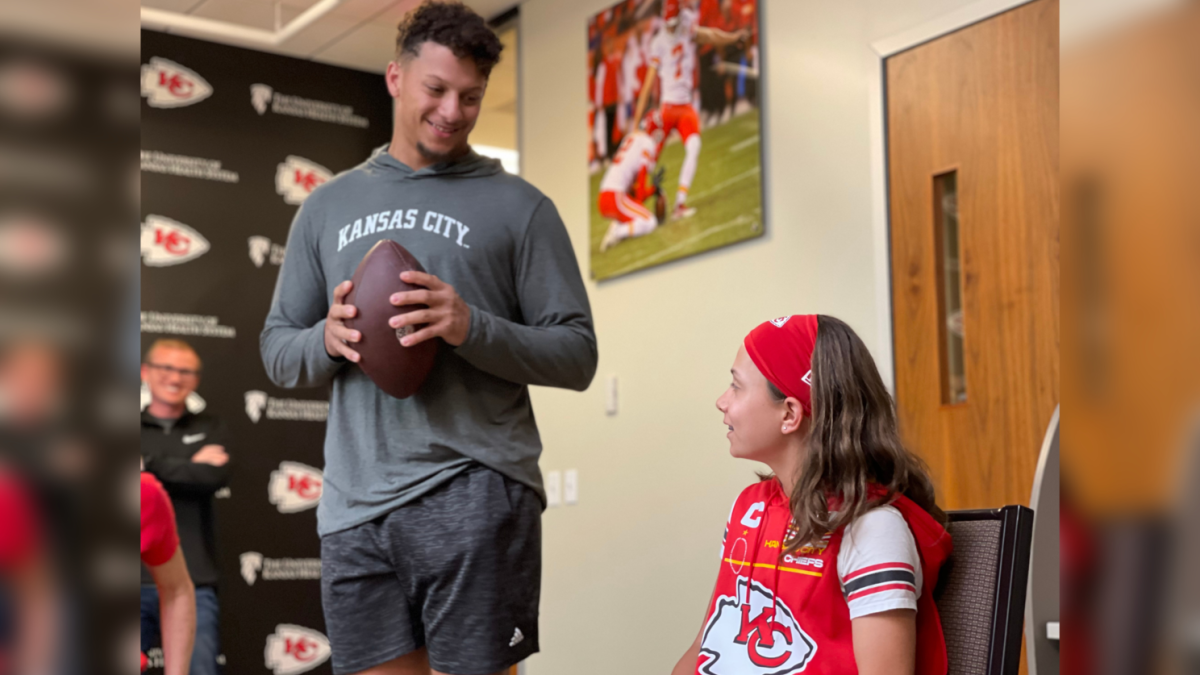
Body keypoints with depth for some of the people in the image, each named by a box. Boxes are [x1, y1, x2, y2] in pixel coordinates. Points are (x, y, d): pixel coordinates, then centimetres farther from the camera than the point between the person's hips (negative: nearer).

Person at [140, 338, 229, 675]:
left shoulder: (210, 428, 13)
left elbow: (217, 476, -7)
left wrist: (149, 466, -8)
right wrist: (191, 468, -8)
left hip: (193, 583, 0)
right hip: (138, 580, 0)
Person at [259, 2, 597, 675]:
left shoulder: (519, 206, 5)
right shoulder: (329, 206, 17)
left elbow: (577, 355, 1)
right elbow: (278, 350, 17)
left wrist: (472, 329, -16)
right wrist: (328, 339, -6)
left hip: (475, 494, -3)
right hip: (355, 505, 4)